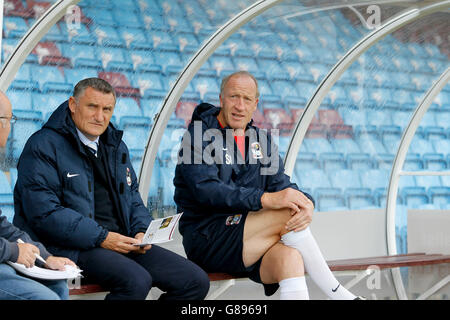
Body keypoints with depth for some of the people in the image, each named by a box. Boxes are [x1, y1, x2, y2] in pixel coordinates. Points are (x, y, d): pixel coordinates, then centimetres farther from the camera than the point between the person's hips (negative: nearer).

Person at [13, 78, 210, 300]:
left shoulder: (116, 146, 20)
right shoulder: (43, 146, -6)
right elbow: (44, 212, -15)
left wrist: (141, 231, 2)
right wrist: (101, 237, -19)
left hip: (122, 244, 8)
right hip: (72, 247, -7)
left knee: (196, 282, -7)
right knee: (136, 281, -35)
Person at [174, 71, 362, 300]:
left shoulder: (262, 141, 16)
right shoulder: (199, 135, -3)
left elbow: (281, 185, 6)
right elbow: (206, 190, -19)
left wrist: (306, 205, -19)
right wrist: (266, 199, -29)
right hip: (206, 240, -5)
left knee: (289, 258, -30)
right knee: (288, 213, -23)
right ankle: (338, 294, -14)